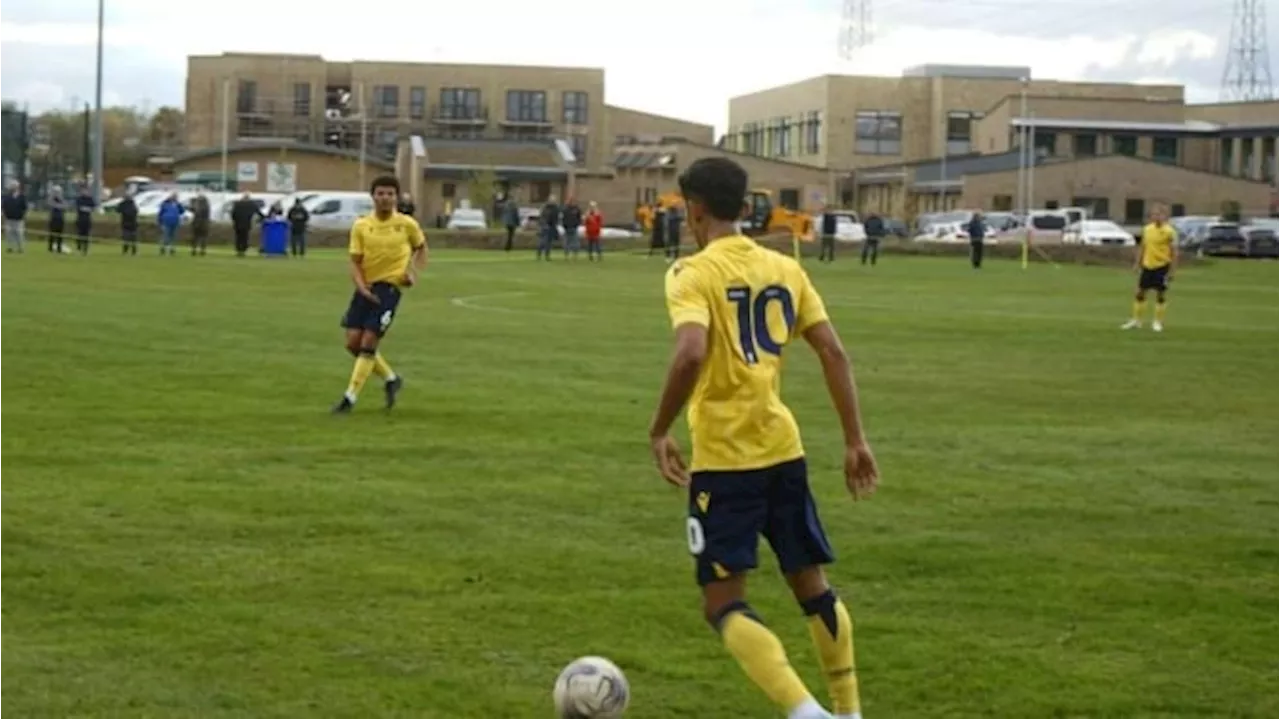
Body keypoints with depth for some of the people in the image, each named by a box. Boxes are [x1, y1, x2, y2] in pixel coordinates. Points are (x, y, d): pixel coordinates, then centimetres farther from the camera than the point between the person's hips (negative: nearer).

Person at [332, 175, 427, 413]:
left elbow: (421, 248, 15)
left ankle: (350, 398, -3)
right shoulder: (361, 226, -1)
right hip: (366, 288, 4)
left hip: (389, 288, -4)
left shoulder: (407, 224, -3)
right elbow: (355, 262, 0)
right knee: (353, 343, 2)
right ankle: (391, 378, 25)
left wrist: (414, 271, -2)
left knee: (368, 344, -11)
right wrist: (362, 287, -17)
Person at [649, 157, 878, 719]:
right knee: (811, 585, 20)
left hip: (723, 459, -6)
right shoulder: (785, 269, 8)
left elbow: (691, 355, -25)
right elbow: (833, 353, 5)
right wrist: (856, 441, 8)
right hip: (783, 449, 6)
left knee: (724, 605, -1)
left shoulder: (693, 274, -9)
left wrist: (659, 432, -13)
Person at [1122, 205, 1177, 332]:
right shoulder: (1147, 229, 6)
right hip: (1147, 265, 5)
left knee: (1161, 294, 1)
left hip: (1162, 266, -5)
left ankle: (1158, 322, 12)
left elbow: (1174, 253, -11)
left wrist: (1172, 271, -14)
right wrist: (1137, 264, 12)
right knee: (1140, 293, 7)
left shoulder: (1169, 232, -11)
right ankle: (1136, 321, 17)